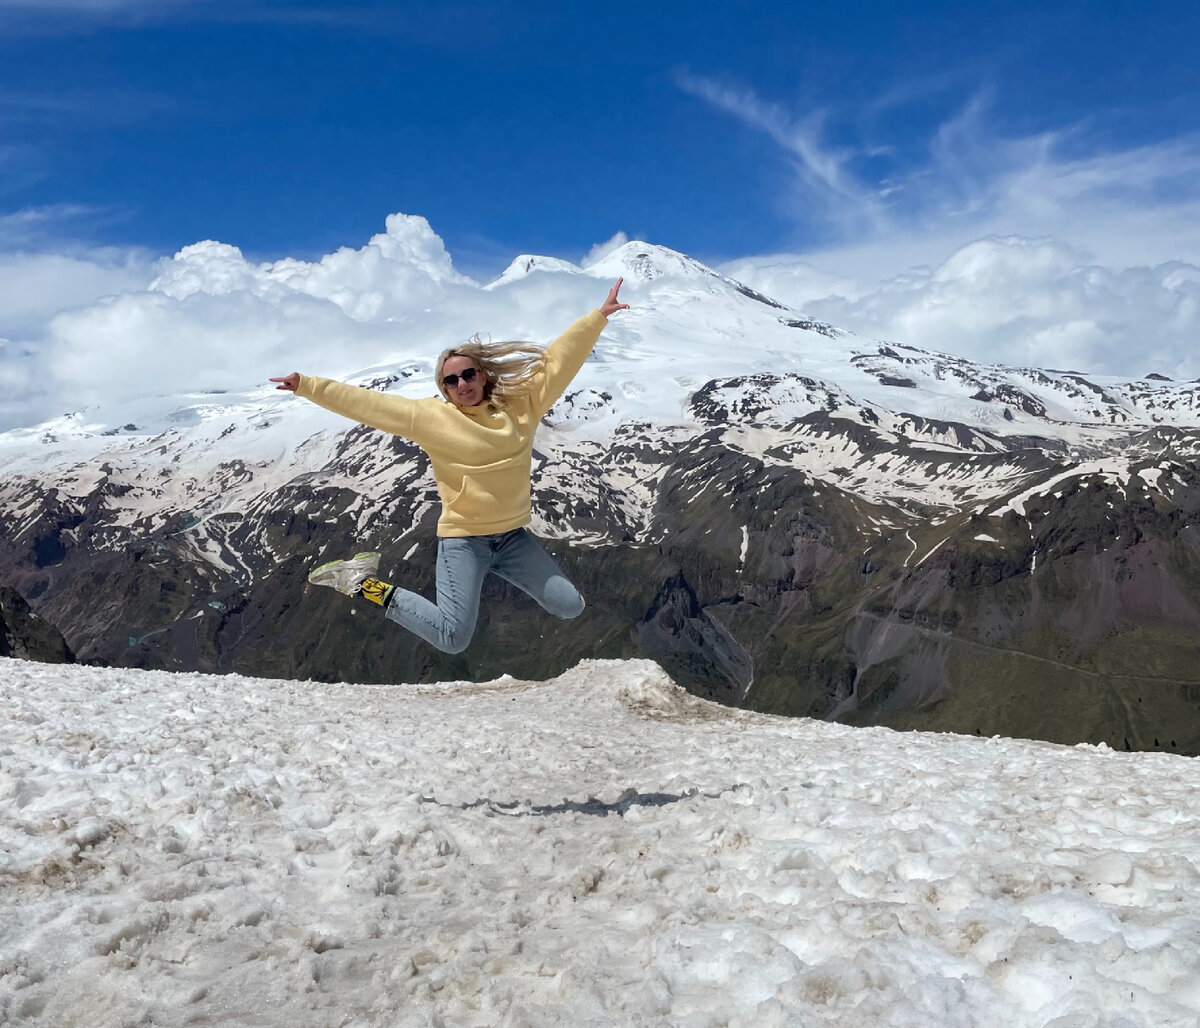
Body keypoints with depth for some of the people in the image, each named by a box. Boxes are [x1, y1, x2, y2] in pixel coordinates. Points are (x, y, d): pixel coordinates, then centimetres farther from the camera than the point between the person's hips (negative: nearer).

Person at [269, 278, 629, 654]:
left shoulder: (520, 405, 1)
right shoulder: (431, 417, -7)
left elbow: (556, 361, 1)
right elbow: (366, 403, -6)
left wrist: (599, 316, 0)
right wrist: (308, 386, -7)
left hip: (513, 535, 4)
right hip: (462, 539, -4)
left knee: (571, 607, 3)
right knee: (453, 639, -14)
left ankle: (502, 571, 30)